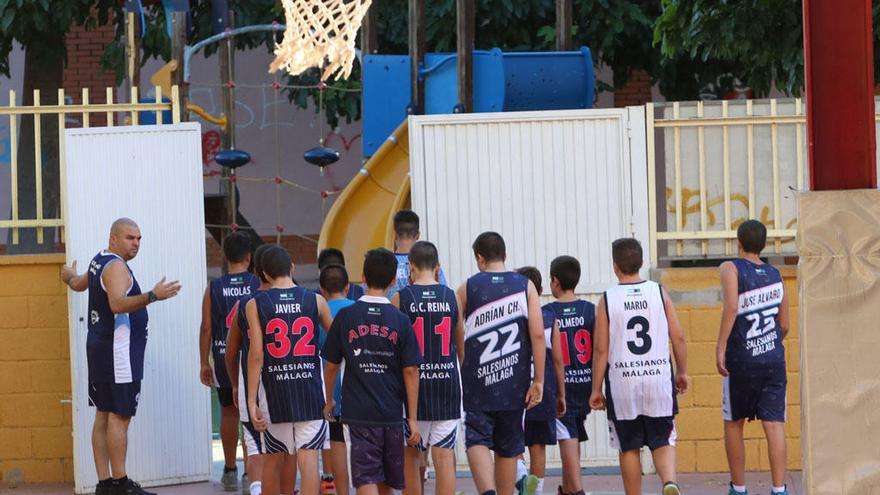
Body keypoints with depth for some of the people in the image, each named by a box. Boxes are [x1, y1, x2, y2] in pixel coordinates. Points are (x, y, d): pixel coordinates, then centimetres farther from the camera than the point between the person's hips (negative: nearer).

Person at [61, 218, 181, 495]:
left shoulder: (99, 262, 15)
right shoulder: (116, 266, -15)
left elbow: (79, 284, 37)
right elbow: (117, 304, -33)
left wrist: (70, 277, 60)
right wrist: (153, 296, -43)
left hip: (99, 347, 10)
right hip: (118, 350, -10)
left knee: (103, 415, 10)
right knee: (119, 417, -8)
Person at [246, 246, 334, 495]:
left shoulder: (255, 305, -3)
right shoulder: (315, 301, 0)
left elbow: (256, 355, -9)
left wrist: (252, 401, -7)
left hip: (274, 391, 0)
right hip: (310, 389, 0)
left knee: (272, 460, 14)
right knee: (308, 457, -4)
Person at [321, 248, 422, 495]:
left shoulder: (345, 317, -3)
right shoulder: (400, 321, -2)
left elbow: (331, 365, 4)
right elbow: (411, 371, -2)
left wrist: (329, 401, 21)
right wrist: (412, 418, 3)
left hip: (359, 412, -2)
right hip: (392, 413, 2)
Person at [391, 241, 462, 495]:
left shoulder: (401, 299, -4)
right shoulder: (452, 297, 2)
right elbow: (462, 346, 10)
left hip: (414, 382, -1)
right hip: (447, 380, 1)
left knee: (411, 456, 9)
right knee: (444, 455, 0)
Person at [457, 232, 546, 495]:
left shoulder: (467, 288, 0)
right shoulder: (525, 286, 2)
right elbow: (538, 335, -5)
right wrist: (538, 381, -3)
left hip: (477, 382, -2)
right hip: (514, 384, 2)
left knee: (477, 441, -3)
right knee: (508, 448, 13)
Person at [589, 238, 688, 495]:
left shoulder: (607, 300, -3)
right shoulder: (659, 293, 1)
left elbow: (601, 350, -3)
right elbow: (678, 338, 2)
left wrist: (596, 389, 3)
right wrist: (682, 372, 16)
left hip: (622, 383, -1)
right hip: (659, 378, 1)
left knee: (629, 447, 10)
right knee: (663, 442, 6)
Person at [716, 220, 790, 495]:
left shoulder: (732, 269, -3)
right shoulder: (775, 276, 11)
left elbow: (731, 307, -20)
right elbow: (785, 325, 15)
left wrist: (721, 347, -18)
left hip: (741, 361, -3)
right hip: (774, 359, 3)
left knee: (733, 424, 13)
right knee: (774, 425, -3)